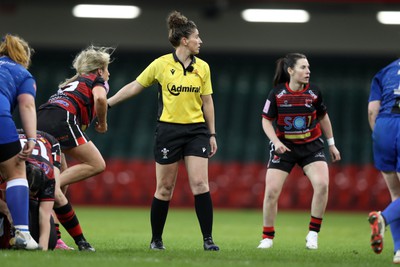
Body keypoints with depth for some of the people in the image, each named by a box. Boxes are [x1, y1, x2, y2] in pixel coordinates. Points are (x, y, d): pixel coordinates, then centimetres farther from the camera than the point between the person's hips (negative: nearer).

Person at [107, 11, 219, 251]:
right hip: (169, 130, -2)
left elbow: (207, 102, 10)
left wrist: (212, 134, 9)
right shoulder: (161, 64, -4)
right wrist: (107, 103, 3)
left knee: (200, 184, -9)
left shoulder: (202, 67, 5)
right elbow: (134, 87, 5)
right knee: (164, 188, 3)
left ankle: (208, 239, -6)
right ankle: (156, 239, 17)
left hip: (196, 130, 2)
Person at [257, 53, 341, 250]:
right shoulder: (277, 93, -10)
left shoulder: (314, 93, -6)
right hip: (284, 146, -1)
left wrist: (331, 144, 15)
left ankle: (313, 233, -6)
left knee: (322, 184, -21)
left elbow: (323, 117, 10)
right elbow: (266, 121, -2)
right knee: (271, 191, -9)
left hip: (311, 145, 1)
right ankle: (267, 237, 11)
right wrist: (276, 142, -18)